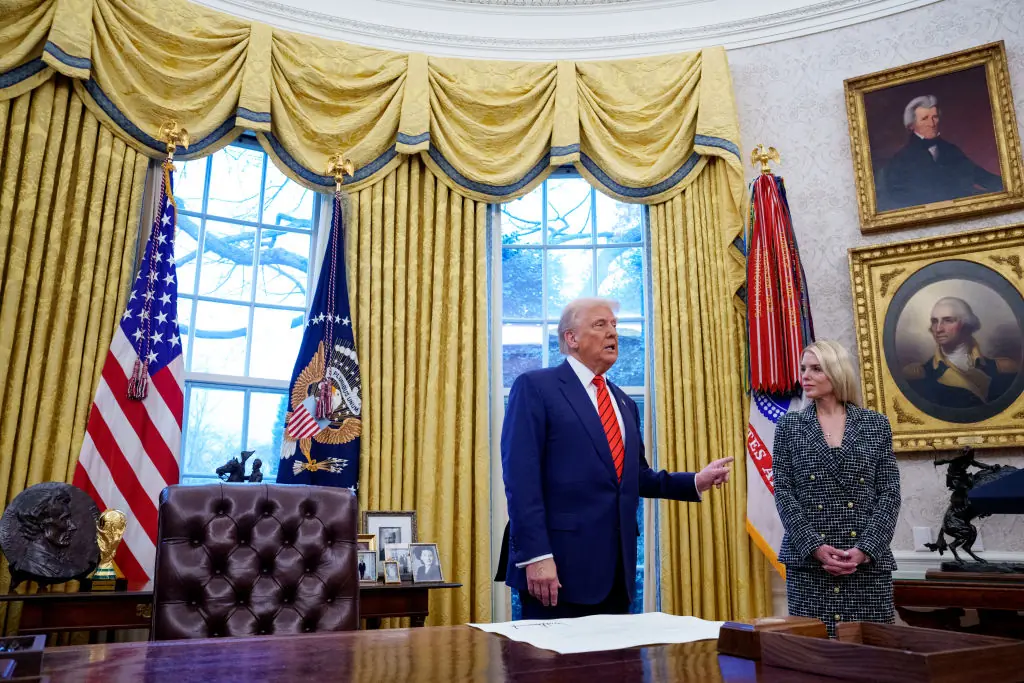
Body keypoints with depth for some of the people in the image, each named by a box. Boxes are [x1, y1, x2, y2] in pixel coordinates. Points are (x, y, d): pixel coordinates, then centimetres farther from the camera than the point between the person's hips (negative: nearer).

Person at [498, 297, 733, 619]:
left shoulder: (625, 403, 18)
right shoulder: (535, 387, -5)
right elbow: (521, 477, -13)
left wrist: (696, 482, 9)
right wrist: (536, 556, -20)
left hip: (617, 568, 7)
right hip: (561, 563, -7)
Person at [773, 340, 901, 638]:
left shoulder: (876, 424, 7)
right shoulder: (789, 425, 6)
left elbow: (889, 492, 2)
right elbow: (783, 492, 0)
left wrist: (865, 549, -11)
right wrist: (815, 547, -12)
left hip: (868, 560, 1)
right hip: (807, 560, 0)